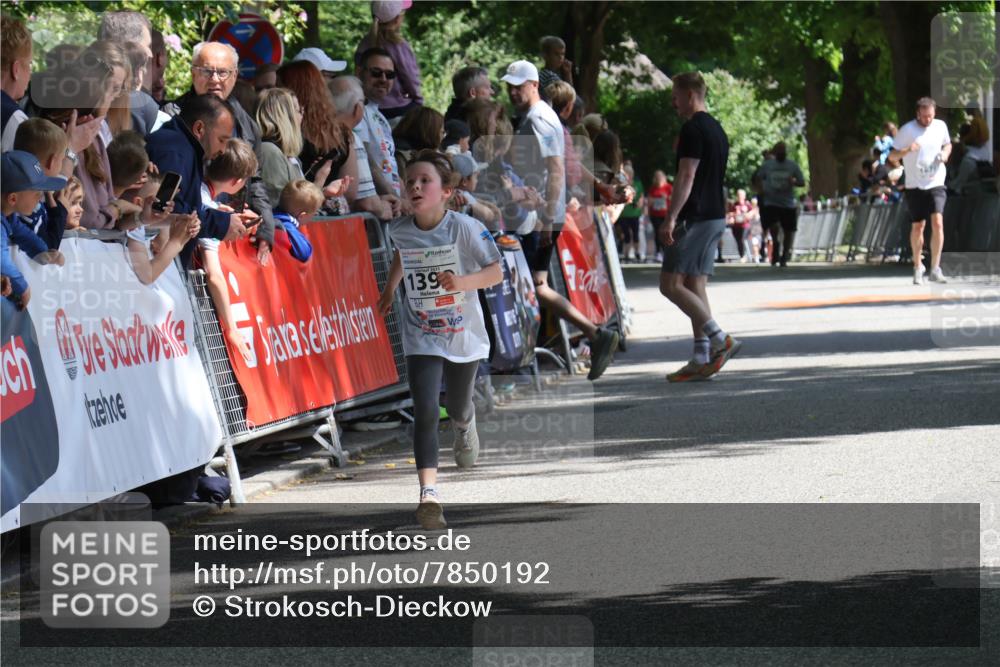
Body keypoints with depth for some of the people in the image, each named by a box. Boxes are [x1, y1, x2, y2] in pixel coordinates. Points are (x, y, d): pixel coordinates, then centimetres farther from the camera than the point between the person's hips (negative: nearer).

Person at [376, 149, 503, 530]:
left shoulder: (465, 228, -18)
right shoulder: (400, 230, -7)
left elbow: (496, 272, -15)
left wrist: (463, 282, -30)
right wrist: (390, 288, 18)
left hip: (464, 334, -1)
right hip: (421, 337, 1)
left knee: (457, 409, 20)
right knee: (425, 412, -17)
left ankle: (466, 428, 60)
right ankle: (428, 494, -23)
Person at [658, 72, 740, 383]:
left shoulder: (693, 129, -13)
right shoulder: (717, 129, 18)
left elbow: (686, 176, -20)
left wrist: (670, 218, -23)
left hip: (695, 217, -10)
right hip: (716, 216, 10)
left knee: (671, 284, -9)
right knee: (695, 286, 9)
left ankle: (720, 339, -16)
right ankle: (701, 360, 5)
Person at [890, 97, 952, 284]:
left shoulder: (940, 126, 3)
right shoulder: (907, 130, -7)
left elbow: (947, 144, 22)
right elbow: (892, 155, -6)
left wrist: (945, 154, -1)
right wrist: (907, 150, -26)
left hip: (936, 184, 1)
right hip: (915, 186, -1)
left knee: (937, 223, -15)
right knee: (917, 227, 4)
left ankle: (935, 269, -12)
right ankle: (918, 267, 24)